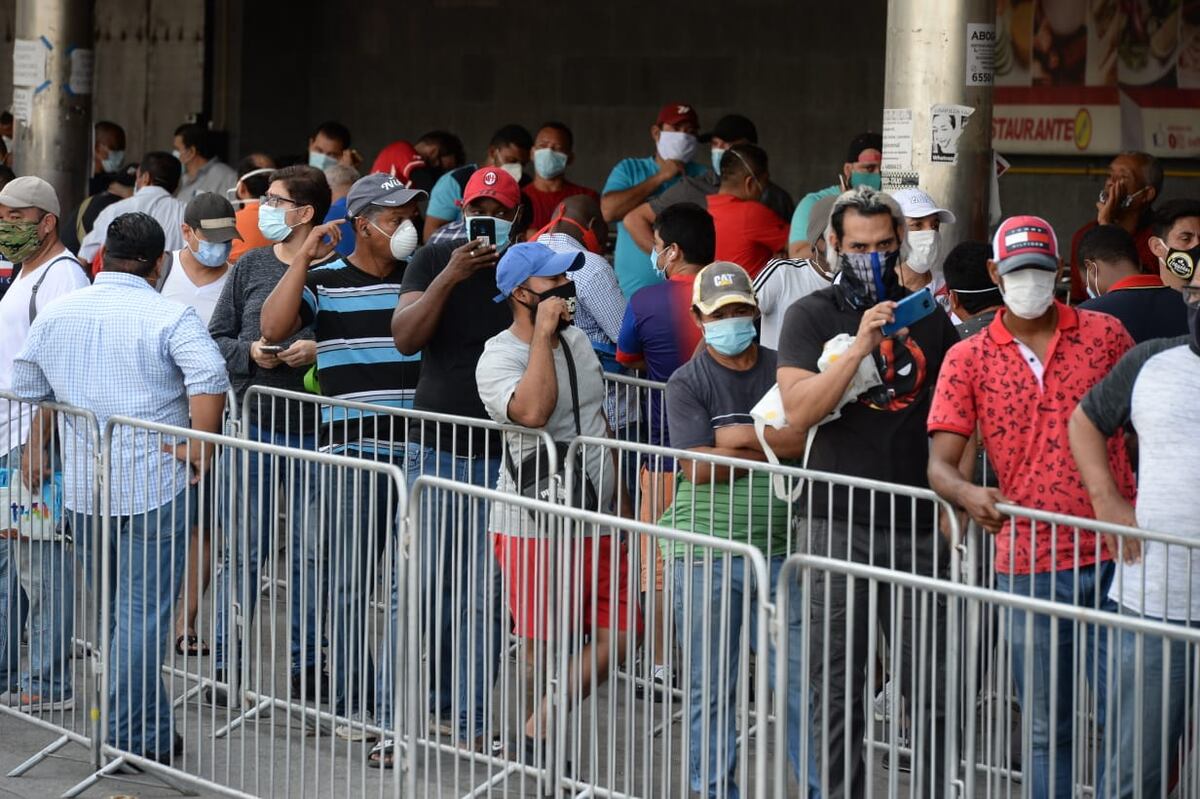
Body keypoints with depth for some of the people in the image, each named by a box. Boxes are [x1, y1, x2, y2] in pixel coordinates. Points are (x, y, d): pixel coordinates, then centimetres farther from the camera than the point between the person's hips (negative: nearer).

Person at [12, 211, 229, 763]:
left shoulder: (56, 315, 6)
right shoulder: (168, 317, -11)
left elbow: (26, 392, 13)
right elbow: (209, 380, -26)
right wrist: (200, 446, -15)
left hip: (83, 488, 5)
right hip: (154, 488, -5)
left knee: (108, 609, 17)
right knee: (141, 614, -1)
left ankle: (153, 730, 26)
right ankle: (132, 739, 0)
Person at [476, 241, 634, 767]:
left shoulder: (576, 338, 10)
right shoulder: (499, 359, -14)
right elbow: (532, 411, -35)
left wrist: (615, 494, 24)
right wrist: (543, 333, -27)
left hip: (596, 520, 7)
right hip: (534, 526, -7)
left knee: (615, 638, 3)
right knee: (548, 648, -1)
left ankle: (537, 736, 12)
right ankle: (538, 750, 16)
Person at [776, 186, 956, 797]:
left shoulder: (928, 316, 12)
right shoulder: (812, 316, 3)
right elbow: (798, 411, -12)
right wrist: (861, 345, -20)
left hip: (919, 523, 2)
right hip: (841, 523, -2)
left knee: (929, 688, -1)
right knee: (838, 688, 3)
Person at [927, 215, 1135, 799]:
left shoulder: (1104, 334, 5)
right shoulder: (967, 359, 4)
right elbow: (939, 463, -4)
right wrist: (968, 495, -27)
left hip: (1113, 558, -1)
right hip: (1027, 565, 1)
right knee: (1047, 731, 8)